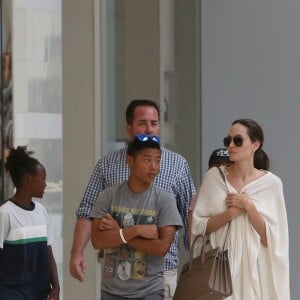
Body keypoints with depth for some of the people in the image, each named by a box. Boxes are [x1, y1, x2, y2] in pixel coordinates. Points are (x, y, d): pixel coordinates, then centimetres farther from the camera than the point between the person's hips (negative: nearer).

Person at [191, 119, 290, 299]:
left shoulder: (271, 183, -2)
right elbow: (197, 226, -1)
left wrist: (249, 207, -13)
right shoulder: (214, 176, 1)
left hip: (254, 268, -1)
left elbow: (271, 239, -4)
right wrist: (230, 214, -13)